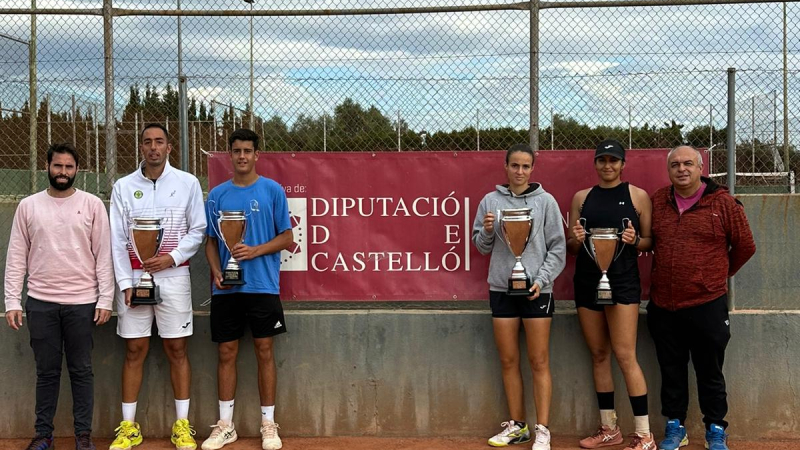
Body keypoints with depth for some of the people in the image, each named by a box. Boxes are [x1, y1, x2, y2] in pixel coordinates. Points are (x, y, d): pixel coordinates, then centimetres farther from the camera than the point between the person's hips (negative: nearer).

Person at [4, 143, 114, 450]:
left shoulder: (92, 205, 2)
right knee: (46, 371, 8)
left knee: (81, 370, 6)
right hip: (40, 303, 1)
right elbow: (17, 257, 5)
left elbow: (103, 256, 1)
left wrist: (105, 300, -4)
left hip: (82, 302, -1)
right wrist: (12, 302, -1)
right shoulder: (28, 206, 6)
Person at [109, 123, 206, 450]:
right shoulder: (123, 187, 4)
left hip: (173, 275, -1)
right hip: (134, 275, 1)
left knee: (177, 349, 3)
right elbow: (117, 240, 2)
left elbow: (198, 230, 3)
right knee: (134, 350, 4)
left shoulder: (187, 183, 2)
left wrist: (171, 258, -11)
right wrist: (126, 282, -6)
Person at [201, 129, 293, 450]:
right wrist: (216, 272, -6)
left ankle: (268, 424, 13)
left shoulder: (272, 190, 0)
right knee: (226, 353, 6)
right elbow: (211, 241, 12)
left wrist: (256, 251, -16)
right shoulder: (217, 195, 8)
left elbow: (287, 238, 0)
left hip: (263, 286, -2)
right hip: (226, 288, 3)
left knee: (264, 352, 3)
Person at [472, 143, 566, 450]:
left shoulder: (545, 201, 1)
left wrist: (541, 280, -11)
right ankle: (517, 425, 20)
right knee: (508, 361, 8)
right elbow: (481, 246, 10)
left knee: (539, 362, 0)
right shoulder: (491, 201, 6)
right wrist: (487, 231, -10)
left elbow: (557, 247, -1)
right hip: (501, 289, 3)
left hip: (537, 290, -2)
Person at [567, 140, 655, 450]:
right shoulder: (582, 197, 11)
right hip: (587, 282, 4)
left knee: (625, 356, -10)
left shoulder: (638, 196, 3)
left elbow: (650, 241, 5)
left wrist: (635, 240, -16)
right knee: (599, 355, 9)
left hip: (622, 282, -4)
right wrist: (576, 239, -9)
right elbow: (571, 247, 13)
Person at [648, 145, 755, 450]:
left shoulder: (723, 203, -6)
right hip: (663, 306, 3)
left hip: (706, 305, -3)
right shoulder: (657, 202, 4)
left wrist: (719, 274, 12)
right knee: (671, 371, 13)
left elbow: (745, 247, 3)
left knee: (710, 372, 8)